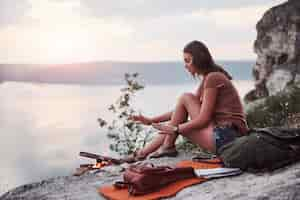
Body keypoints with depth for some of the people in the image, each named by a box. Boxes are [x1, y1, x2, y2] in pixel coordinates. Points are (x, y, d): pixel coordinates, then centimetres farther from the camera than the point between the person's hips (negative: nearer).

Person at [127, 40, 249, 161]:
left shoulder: (212, 78, -11)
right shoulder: (207, 79, 18)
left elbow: (203, 119, -16)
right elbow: (181, 110, 18)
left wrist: (175, 129, -8)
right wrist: (151, 120, 13)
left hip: (226, 136, -9)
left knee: (185, 98, -5)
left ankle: (168, 146, 0)